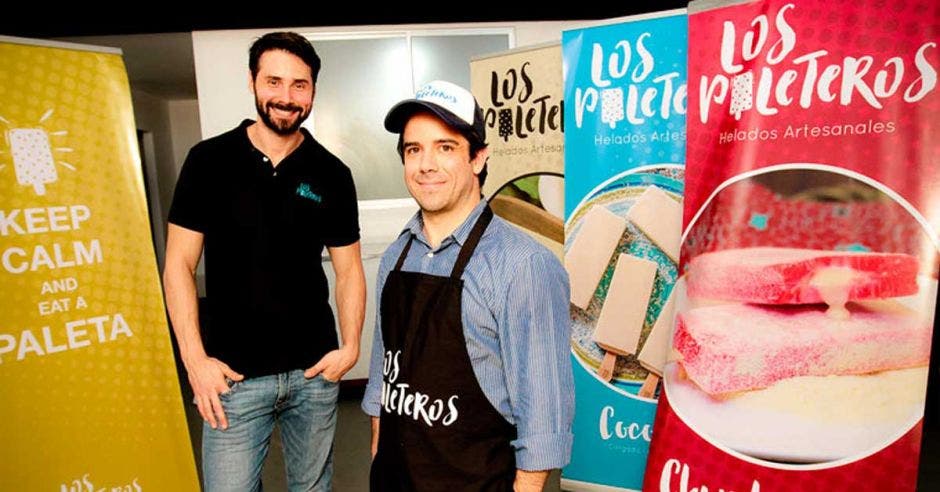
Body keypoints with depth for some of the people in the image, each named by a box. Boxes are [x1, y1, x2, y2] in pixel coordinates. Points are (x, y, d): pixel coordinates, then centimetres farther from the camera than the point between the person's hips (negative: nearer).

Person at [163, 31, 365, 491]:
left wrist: (350, 346, -7)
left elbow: (348, 269, 4)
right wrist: (195, 358, -9)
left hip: (314, 371, 2)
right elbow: (179, 264, -2)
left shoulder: (331, 174, 0)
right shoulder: (209, 160, -3)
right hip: (233, 375, -1)